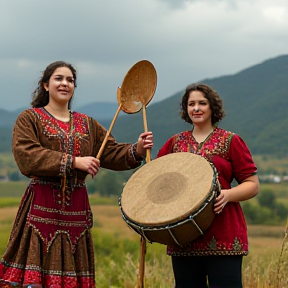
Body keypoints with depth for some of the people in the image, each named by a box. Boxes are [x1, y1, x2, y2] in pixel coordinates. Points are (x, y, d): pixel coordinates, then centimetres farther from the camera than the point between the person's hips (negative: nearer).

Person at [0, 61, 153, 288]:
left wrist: (136, 150, -11)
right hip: (42, 208, -4)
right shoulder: (29, 119, 2)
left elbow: (112, 153, 10)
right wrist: (74, 162, -19)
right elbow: (26, 157, -14)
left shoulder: (87, 124, 17)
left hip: (76, 209, 5)